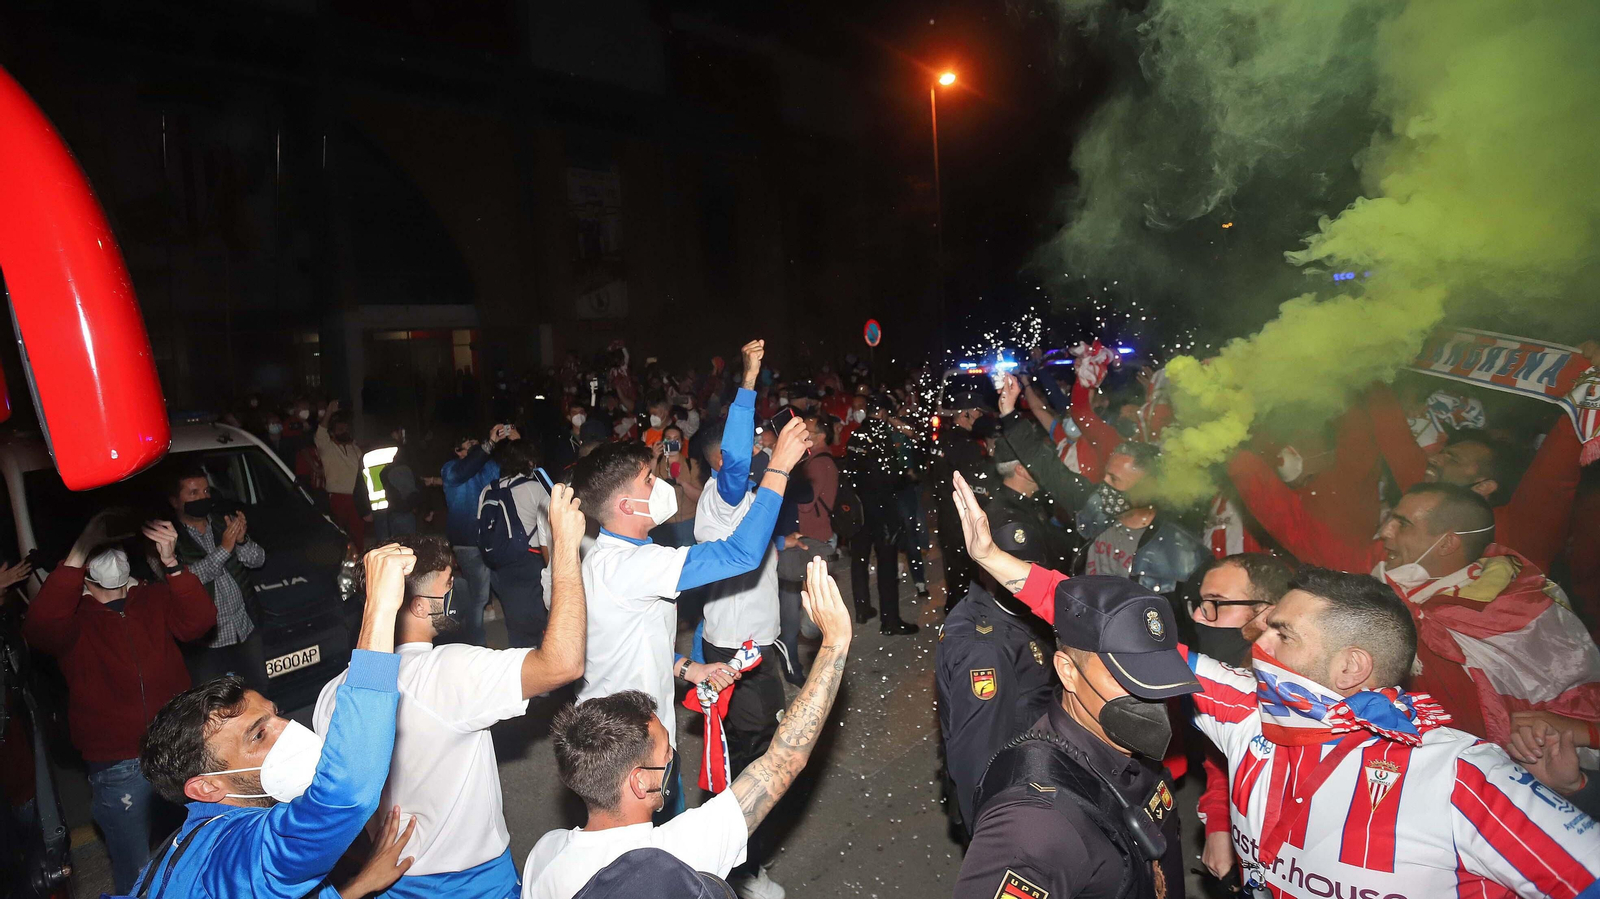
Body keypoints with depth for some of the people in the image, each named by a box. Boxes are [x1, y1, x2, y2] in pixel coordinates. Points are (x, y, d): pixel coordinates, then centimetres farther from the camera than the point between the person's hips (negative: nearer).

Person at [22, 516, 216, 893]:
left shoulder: (155, 599, 5)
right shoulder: (72, 616, -1)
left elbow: (199, 621, -13)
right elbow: (39, 629, -25)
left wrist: (171, 564, -27)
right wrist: (79, 552, -30)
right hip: (119, 768, -2)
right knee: (138, 875, 12)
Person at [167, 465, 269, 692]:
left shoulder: (224, 522, 7)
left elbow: (258, 560, 5)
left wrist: (242, 541, -15)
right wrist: (224, 548, -26)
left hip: (246, 630, 5)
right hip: (205, 641, -5)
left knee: (259, 693, 15)